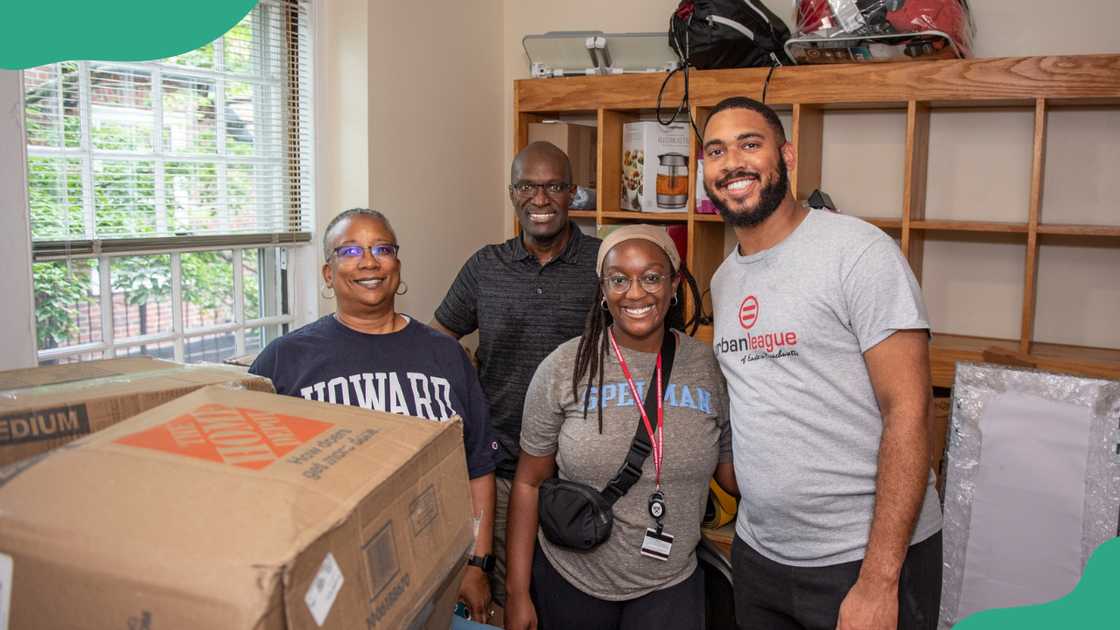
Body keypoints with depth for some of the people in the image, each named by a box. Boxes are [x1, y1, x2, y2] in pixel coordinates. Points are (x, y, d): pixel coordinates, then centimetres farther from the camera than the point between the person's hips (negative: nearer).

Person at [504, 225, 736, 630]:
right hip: (568, 581, 0)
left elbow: (732, 472, 4)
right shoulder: (564, 368, -9)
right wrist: (517, 592, -4)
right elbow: (529, 483, -4)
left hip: (670, 587, 1)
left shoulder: (709, 367, -5)